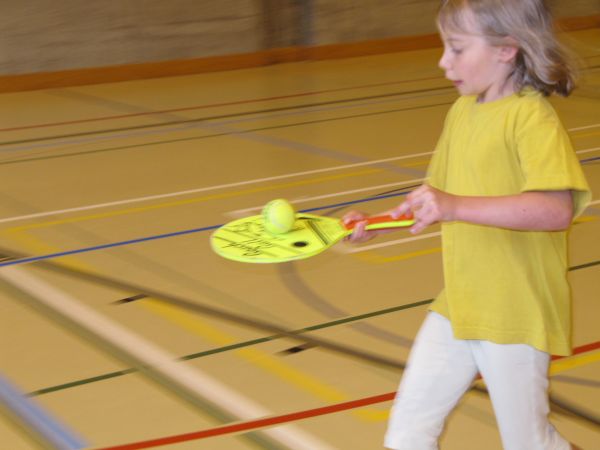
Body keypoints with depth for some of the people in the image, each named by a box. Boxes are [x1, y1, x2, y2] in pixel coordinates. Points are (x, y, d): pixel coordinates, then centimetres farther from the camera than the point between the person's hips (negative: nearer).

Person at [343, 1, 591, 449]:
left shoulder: (532, 117, -18)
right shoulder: (462, 111, 9)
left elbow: (557, 209, -31)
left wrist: (457, 206, -38)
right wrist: (377, 224, 6)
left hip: (516, 316, -7)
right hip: (457, 307, 8)